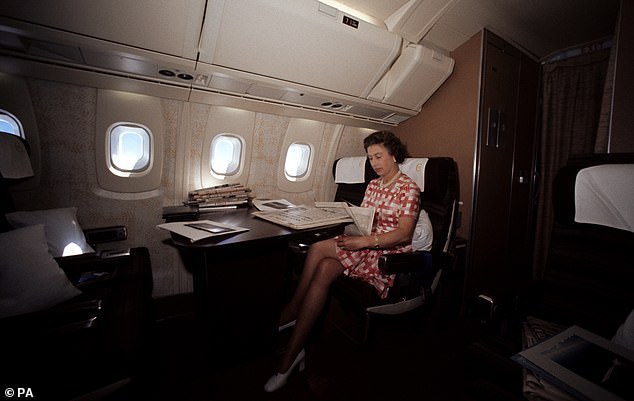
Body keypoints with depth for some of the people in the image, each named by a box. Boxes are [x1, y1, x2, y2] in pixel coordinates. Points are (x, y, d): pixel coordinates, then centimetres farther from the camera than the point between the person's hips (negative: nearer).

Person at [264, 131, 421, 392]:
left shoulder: (409, 189, -5)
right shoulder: (373, 185, 18)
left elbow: (404, 234, -17)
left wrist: (363, 241, -27)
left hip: (388, 253, -6)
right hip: (364, 246, 6)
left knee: (318, 249, -25)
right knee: (324, 269, -26)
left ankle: (289, 315, -8)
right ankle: (292, 355, -18)